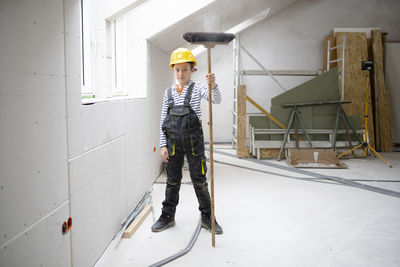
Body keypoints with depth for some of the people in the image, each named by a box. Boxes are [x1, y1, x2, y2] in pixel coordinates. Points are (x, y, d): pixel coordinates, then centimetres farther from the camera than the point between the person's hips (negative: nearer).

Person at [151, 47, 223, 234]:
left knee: (199, 180, 5)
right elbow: (163, 120, 9)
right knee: (172, 181, 12)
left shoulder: (197, 88, 0)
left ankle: (207, 217, 18)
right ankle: (167, 216, 25)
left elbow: (216, 100, -18)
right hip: (173, 141, 3)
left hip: (193, 140, -3)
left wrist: (213, 85, -39)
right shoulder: (168, 92, 8)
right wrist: (163, 145, 4)